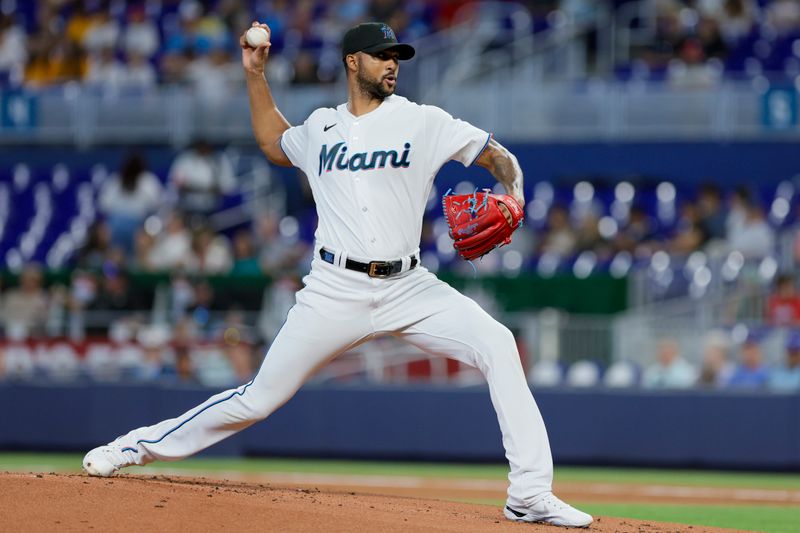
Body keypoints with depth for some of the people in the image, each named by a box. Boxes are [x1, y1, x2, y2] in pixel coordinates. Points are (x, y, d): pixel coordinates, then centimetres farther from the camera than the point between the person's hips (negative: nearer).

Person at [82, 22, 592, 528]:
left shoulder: (422, 122, 2)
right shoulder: (320, 129, 11)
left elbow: (501, 157, 2)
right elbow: (275, 144, 33)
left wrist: (513, 195, -19)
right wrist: (255, 75, 25)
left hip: (407, 287, -1)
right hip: (335, 291, 1)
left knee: (498, 346, -23)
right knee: (259, 398, 1)